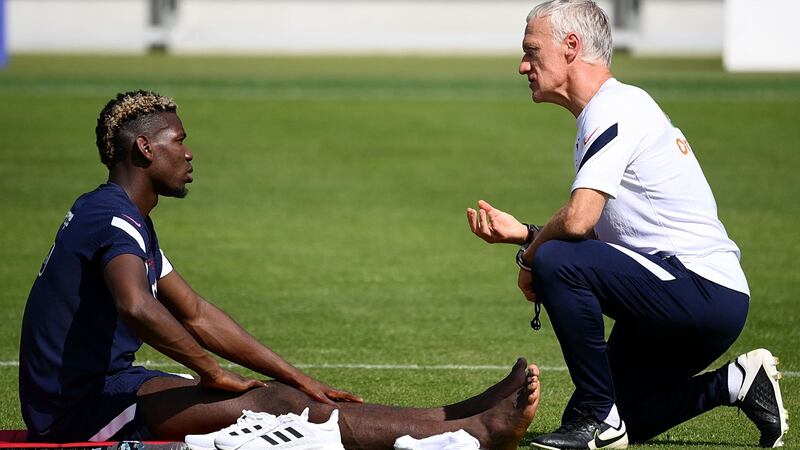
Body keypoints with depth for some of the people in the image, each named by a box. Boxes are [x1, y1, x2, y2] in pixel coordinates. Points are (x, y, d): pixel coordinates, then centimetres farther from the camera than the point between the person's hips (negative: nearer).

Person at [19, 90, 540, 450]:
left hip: (101, 387, 11)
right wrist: (212, 370, -21)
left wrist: (299, 379, 15)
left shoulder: (127, 219, 19)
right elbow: (136, 307, -36)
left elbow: (195, 315, 21)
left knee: (283, 394, 1)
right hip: (78, 407, -11)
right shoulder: (112, 218, -16)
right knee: (274, 404, -17)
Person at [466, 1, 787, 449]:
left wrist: (529, 259, -7)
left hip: (704, 294, -10)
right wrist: (521, 232, 10)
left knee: (554, 262, -25)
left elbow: (577, 220, -26)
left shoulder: (615, 110, -13)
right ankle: (737, 384, 19)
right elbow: (595, 232, 20)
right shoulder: (620, 107, 18)